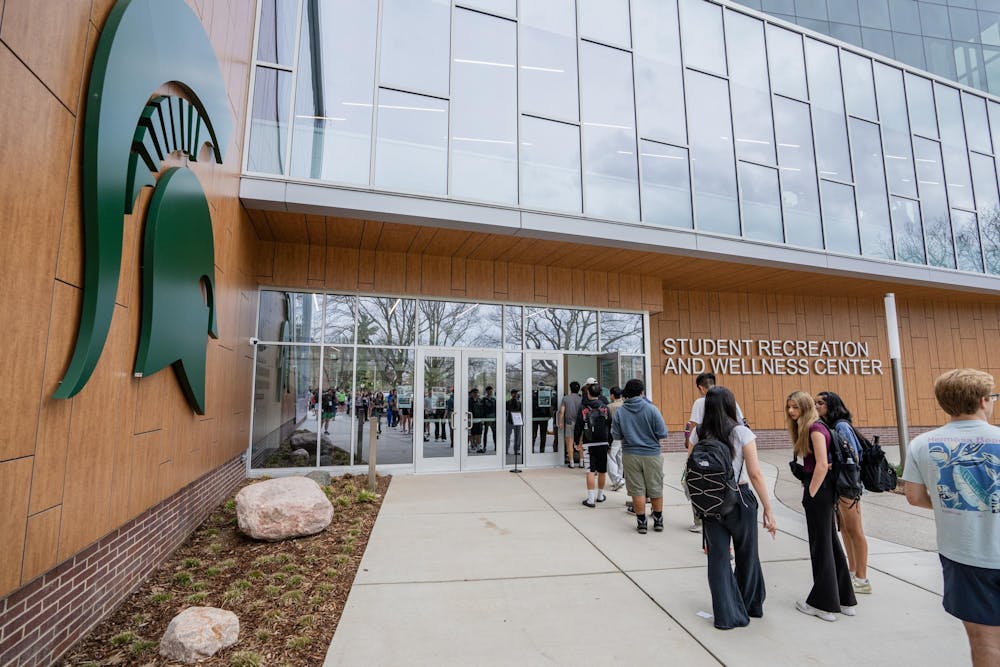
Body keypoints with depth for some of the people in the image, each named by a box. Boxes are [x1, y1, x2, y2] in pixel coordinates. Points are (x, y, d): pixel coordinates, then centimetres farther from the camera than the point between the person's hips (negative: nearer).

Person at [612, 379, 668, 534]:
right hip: (652, 454, -1)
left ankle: (641, 522, 17)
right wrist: (651, 436, 9)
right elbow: (662, 434, -11)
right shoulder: (651, 409, -12)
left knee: (637, 490, 10)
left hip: (630, 455, 1)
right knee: (656, 489, 14)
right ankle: (658, 521, 26)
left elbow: (615, 435, -2)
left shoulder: (620, 411, -7)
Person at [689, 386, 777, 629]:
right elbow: (755, 474, -12)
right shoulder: (742, 433, -11)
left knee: (718, 558, 11)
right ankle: (752, 605, 38)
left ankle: (727, 614, 17)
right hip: (740, 499, -1)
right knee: (747, 556, 19)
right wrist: (768, 510, -5)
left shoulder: (698, 434, -3)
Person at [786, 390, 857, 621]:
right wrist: (809, 492, 7)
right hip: (822, 491, 9)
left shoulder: (815, 428, -15)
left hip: (819, 491, -9)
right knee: (830, 543, 16)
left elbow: (822, 465, -20)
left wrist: (811, 493, -15)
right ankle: (844, 600, 28)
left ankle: (823, 604, 12)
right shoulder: (805, 429, 13)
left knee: (821, 545, 1)